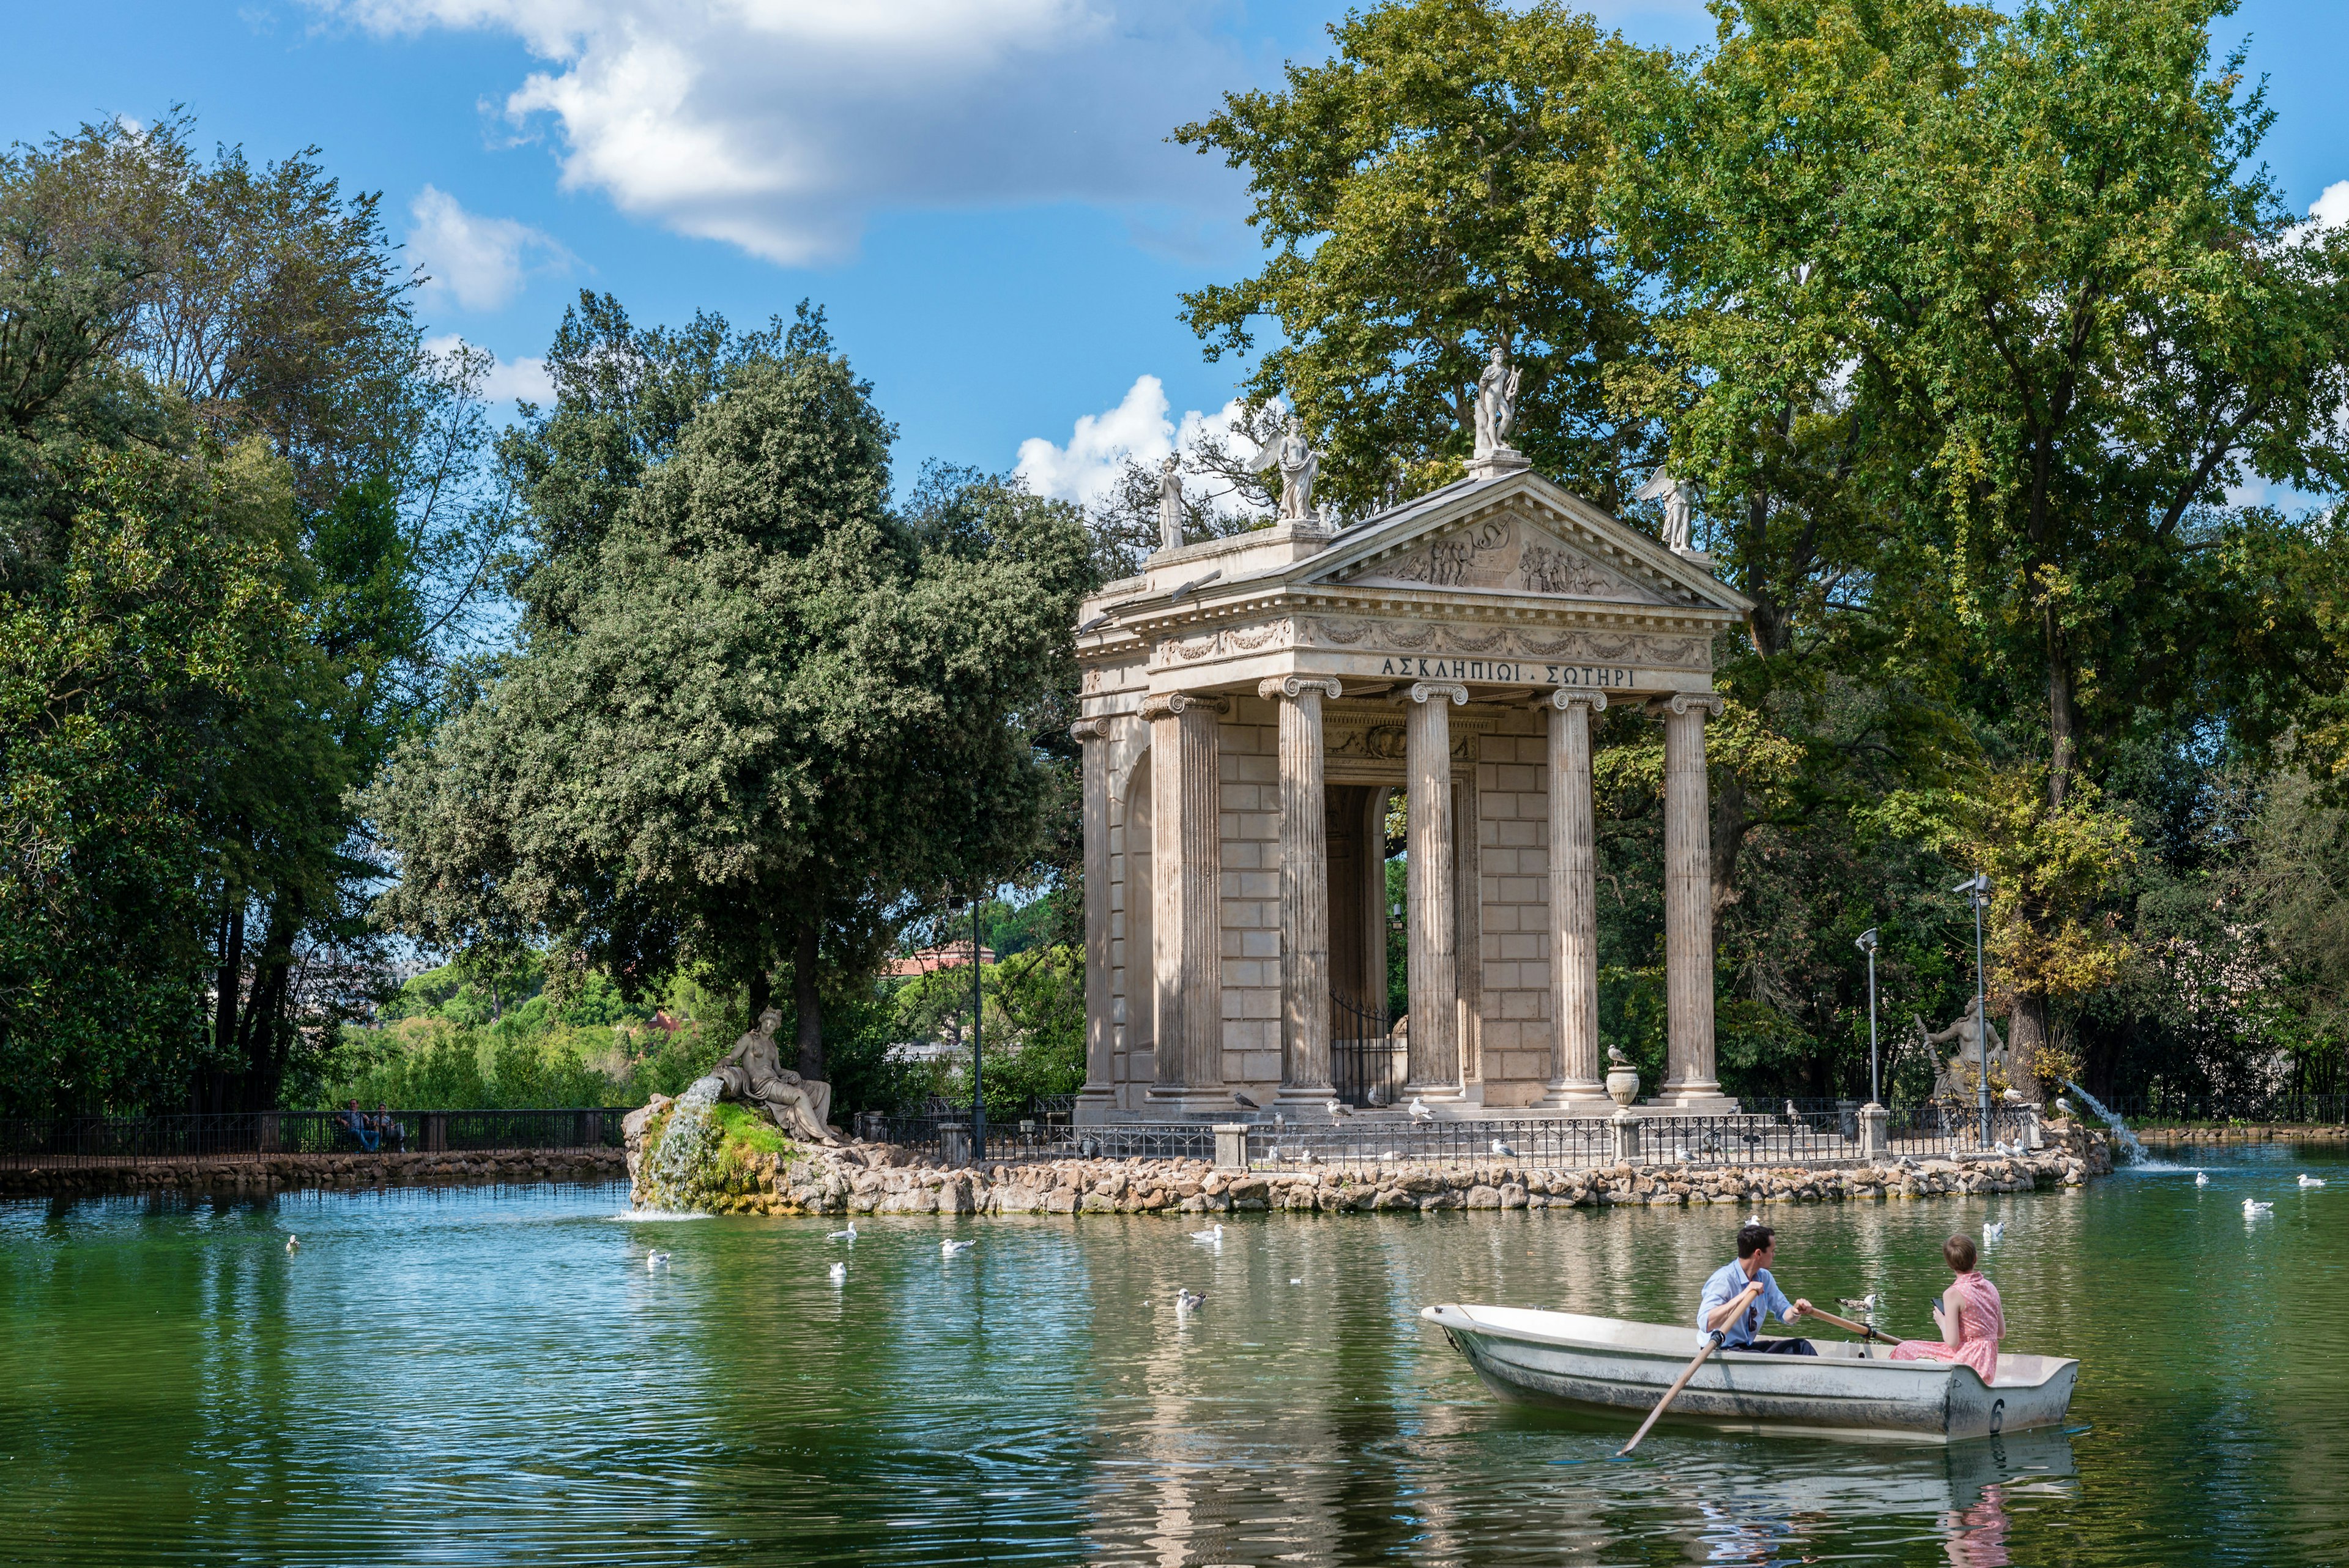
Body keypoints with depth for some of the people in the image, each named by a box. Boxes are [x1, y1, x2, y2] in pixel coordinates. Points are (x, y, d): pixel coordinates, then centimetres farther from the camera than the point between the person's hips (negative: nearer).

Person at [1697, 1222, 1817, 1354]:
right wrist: (1743, 1297, -37)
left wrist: (1796, 1311, -10)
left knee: (1801, 1346, -7)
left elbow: (1784, 1313, 16)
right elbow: (1705, 1324, -33)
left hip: (1747, 1347, 8)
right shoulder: (1724, 1280, -20)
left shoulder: (1764, 1277, 6)